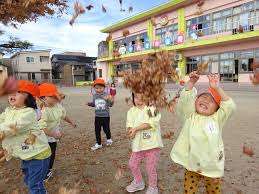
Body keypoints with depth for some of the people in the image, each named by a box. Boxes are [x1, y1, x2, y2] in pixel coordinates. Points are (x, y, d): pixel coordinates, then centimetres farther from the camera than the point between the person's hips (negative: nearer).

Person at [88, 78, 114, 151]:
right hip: (97, 116, 4)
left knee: (106, 129, 10)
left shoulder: (106, 95, -12)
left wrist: (111, 100, -30)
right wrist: (90, 104, -7)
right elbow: (94, 104, 12)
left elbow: (110, 105, -11)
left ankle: (109, 139, 40)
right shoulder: (94, 96, 1)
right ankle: (98, 144, 26)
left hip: (105, 116, -4)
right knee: (97, 130, 10)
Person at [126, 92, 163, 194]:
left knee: (151, 167, 6)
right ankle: (138, 183, 46)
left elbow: (152, 123, -23)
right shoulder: (131, 111, 4)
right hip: (138, 144, 5)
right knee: (133, 164, 17)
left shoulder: (153, 108, -11)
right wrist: (131, 130, -26)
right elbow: (129, 126, -3)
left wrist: (136, 128, -24)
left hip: (152, 144, -5)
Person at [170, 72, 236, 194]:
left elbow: (230, 106, -14)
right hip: (192, 166, 0)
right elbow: (184, 100, -15)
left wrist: (217, 88, -18)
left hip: (212, 167, 1)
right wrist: (191, 83, -19)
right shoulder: (190, 117, -4)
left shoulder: (217, 119, -4)